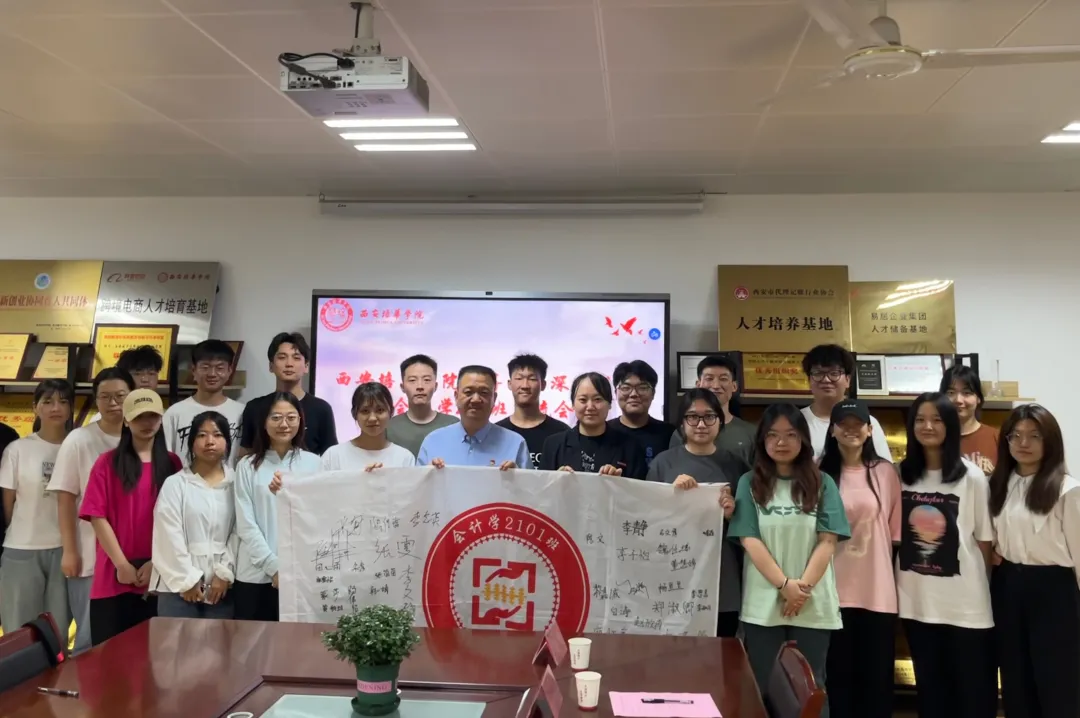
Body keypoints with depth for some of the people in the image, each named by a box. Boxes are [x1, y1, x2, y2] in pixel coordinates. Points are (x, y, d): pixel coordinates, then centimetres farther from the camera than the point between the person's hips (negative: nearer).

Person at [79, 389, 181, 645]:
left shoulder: (172, 463, 7)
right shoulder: (107, 462, 2)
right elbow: (97, 516, -4)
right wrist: (122, 564, -9)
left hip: (159, 576, 1)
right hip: (114, 577, -1)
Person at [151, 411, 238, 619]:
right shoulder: (175, 484, 1)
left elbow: (238, 532, -1)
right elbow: (170, 536, -4)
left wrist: (225, 573, -8)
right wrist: (187, 579, -7)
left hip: (221, 585, 1)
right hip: (179, 586, -1)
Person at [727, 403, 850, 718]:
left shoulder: (822, 483, 4)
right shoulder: (750, 484, 3)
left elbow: (828, 541, -2)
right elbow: (750, 541, -4)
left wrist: (804, 587, -13)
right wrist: (785, 585, -14)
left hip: (814, 604, 0)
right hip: (763, 603, 0)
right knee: (761, 687, 7)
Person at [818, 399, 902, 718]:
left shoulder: (886, 472, 2)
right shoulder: (820, 473, -1)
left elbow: (896, 529, 6)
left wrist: (897, 575, 6)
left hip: (878, 590, 1)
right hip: (835, 590, -1)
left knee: (877, 675, 10)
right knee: (839, 674, 8)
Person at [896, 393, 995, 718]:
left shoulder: (971, 477, -6)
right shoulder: (901, 474, 2)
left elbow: (984, 540, -2)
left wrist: (982, 583, -2)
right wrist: (892, 586, 5)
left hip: (965, 601, -3)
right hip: (916, 600, 3)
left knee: (973, 690, 9)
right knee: (930, 687, 16)